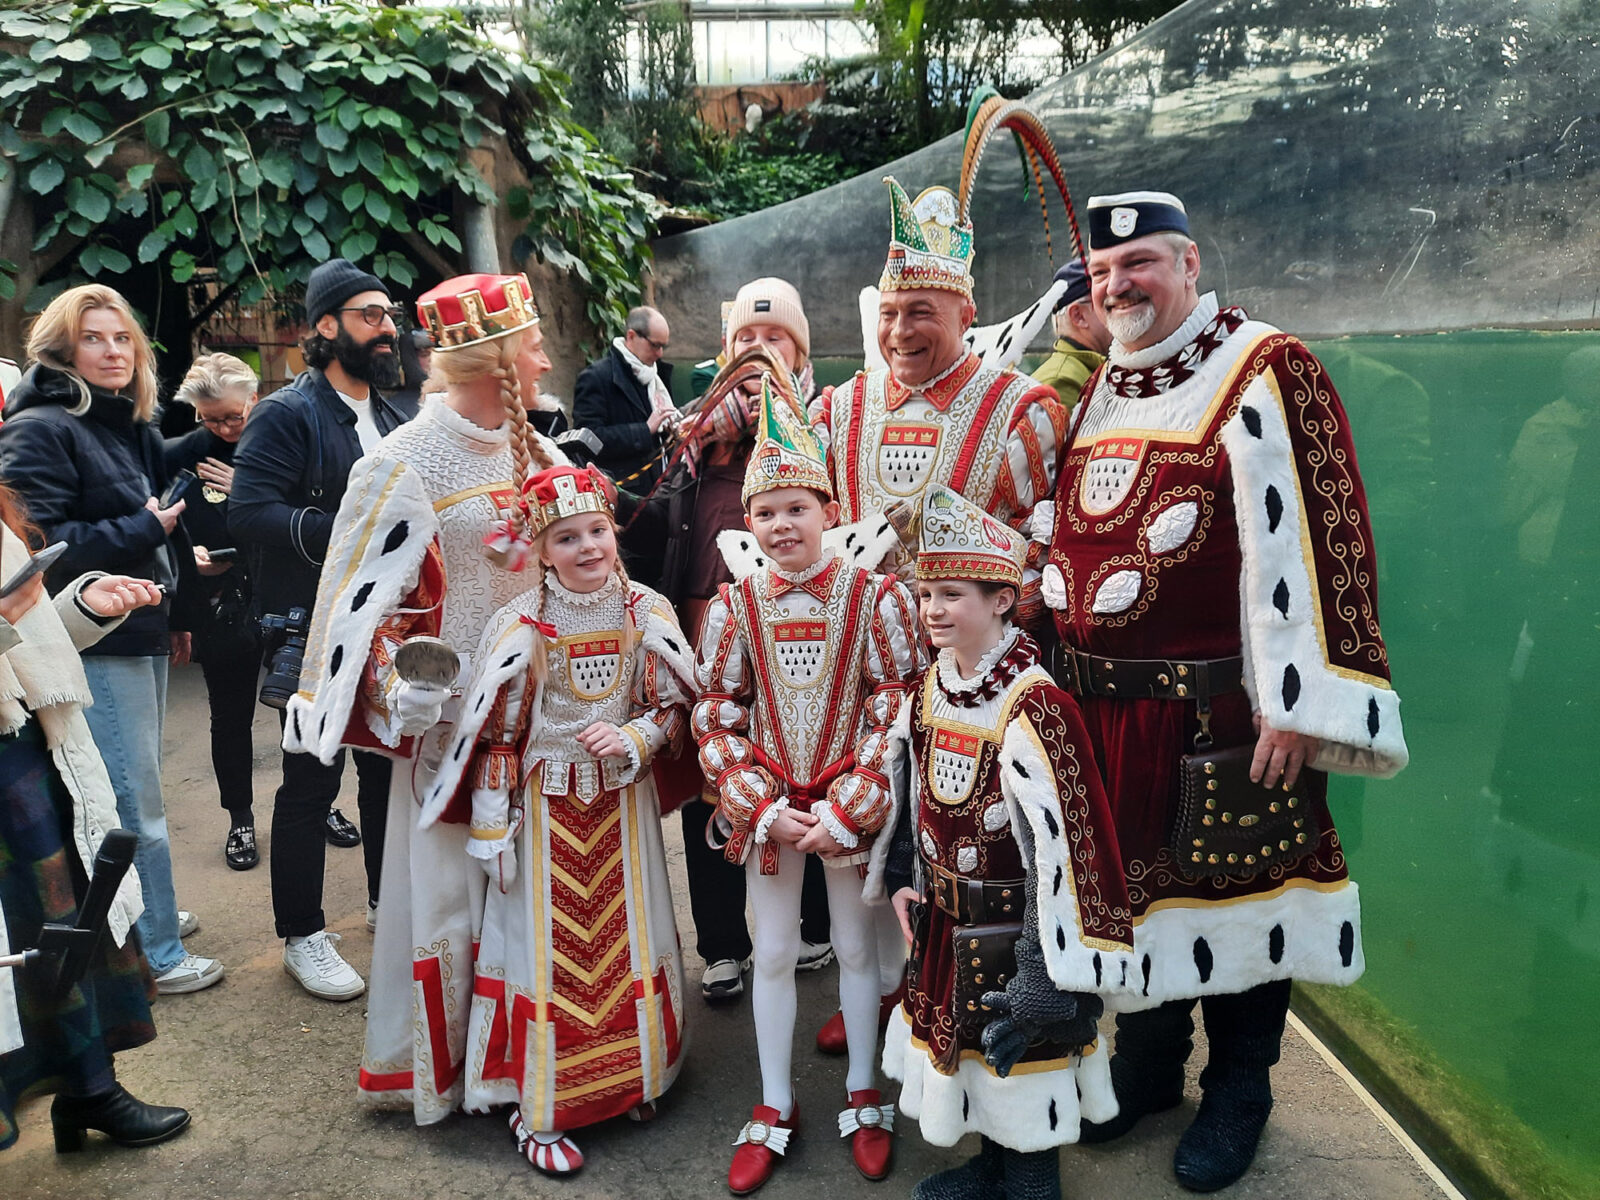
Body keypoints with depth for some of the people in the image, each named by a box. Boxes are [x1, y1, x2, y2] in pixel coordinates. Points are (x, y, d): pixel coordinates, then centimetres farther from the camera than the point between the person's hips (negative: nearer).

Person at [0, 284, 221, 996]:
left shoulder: (134, 428, 16)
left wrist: (178, 617, 21)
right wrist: (142, 530, -15)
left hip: (144, 636, 9)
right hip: (95, 644, -9)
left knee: (131, 793, 18)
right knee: (135, 802, -4)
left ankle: (137, 916, 32)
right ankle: (156, 955, 6)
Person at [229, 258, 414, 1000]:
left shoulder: (397, 420, 13)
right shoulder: (287, 414, -10)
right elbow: (249, 512, -21)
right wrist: (346, 532, -26)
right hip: (317, 630, -7)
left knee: (388, 764, 17)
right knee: (312, 780, 2)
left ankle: (389, 900, 35)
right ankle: (303, 935, 16)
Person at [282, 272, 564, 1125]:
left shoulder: (529, 448, 5)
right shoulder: (408, 463, -14)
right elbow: (362, 592, -13)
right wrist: (401, 695, -18)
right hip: (452, 709, -6)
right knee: (444, 882, 5)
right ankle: (425, 1066, 25)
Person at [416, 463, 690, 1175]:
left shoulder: (647, 614, -6)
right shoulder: (521, 626, -13)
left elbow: (675, 707, 1)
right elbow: (497, 735, -8)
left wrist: (631, 737, -19)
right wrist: (494, 832, -7)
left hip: (623, 801, 3)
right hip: (548, 808, -2)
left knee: (628, 938, 14)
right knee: (549, 949, 6)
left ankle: (632, 1076, 35)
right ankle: (540, 1112, 22)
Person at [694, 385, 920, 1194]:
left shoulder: (877, 598, -11)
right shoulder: (733, 607, -5)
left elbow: (898, 710, -10)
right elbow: (716, 715, -2)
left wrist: (846, 810, -15)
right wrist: (765, 807, -11)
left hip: (849, 801, -1)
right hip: (767, 806, 2)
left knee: (857, 948, 14)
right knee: (773, 954, 13)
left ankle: (863, 1097, 34)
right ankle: (774, 1109, 30)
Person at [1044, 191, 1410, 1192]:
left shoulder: (1264, 373, -9)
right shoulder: (1096, 388, 13)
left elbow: (1303, 537, -15)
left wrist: (1294, 704, -19)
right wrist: (1060, 670, 18)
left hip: (1220, 708, -6)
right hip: (1103, 705, 6)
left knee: (1234, 887, 8)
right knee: (1133, 876, 17)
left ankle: (1239, 1090, 29)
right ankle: (1147, 1061, 37)